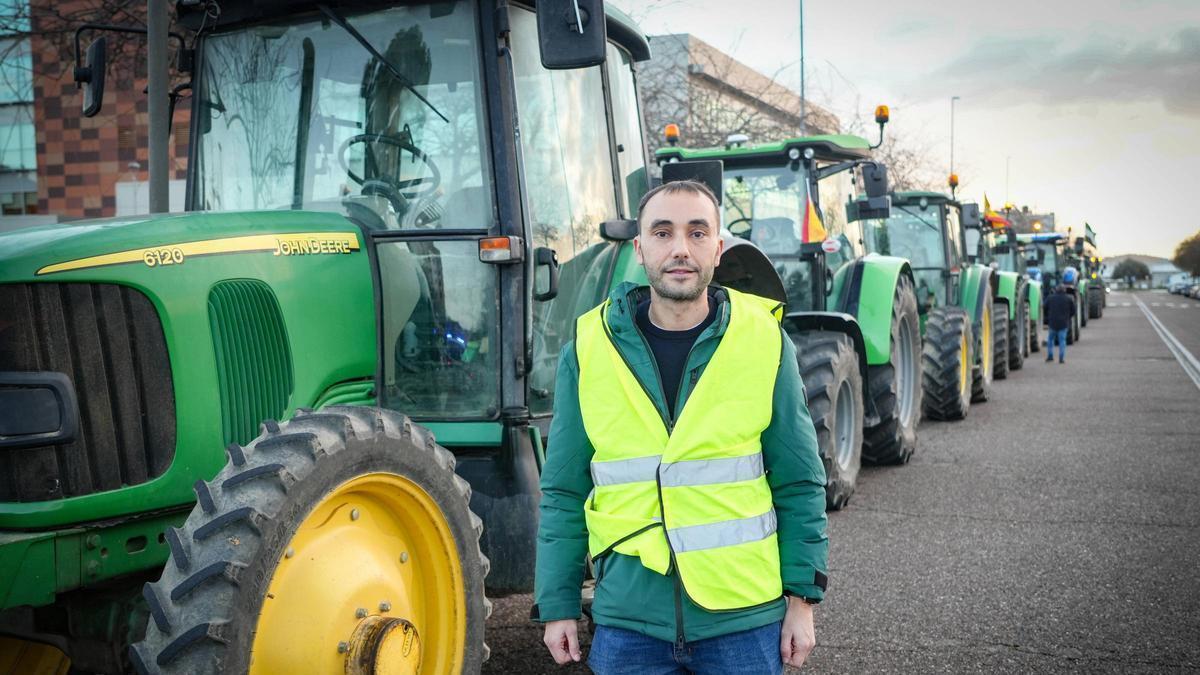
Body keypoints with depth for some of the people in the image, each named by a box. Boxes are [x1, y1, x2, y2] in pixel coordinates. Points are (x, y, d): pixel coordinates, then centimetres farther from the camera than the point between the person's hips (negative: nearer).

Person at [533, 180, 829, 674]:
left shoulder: (763, 341, -4)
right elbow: (564, 493, 3)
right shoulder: (588, 349, -2)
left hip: (743, 619, 0)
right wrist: (557, 606, 2)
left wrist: (803, 597, -1)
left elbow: (800, 486, 1)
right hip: (628, 623, 1)